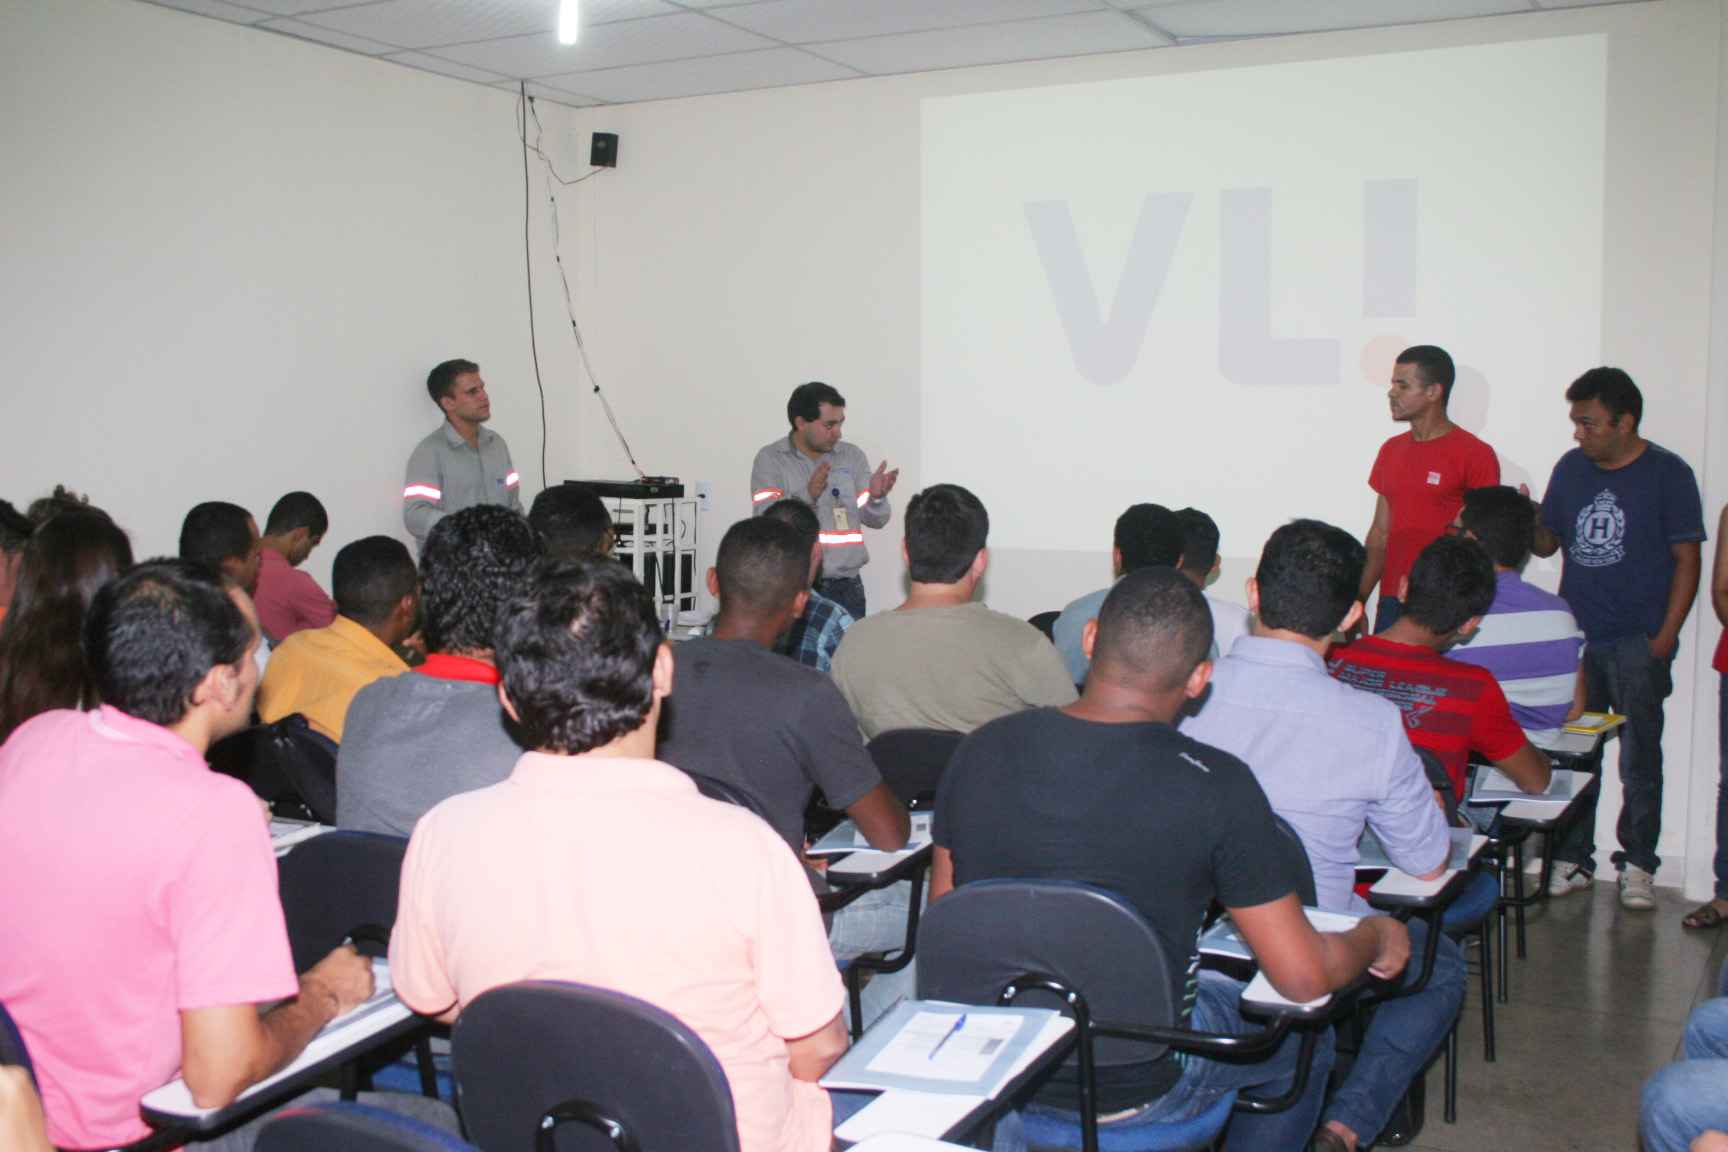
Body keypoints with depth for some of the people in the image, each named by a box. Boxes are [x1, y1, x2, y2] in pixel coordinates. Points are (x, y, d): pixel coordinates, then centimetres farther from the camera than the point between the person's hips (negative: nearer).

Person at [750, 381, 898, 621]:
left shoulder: (852, 456, 12)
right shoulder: (771, 458, 2)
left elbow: (875, 520, 7)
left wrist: (876, 497, -15)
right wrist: (807, 494, -25)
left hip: (846, 586, 3)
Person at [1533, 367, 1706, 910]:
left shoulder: (1668, 474, -3)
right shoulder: (1570, 468, 9)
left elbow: (1688, 560, -3)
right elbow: (1548, 543, 15)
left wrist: (1664, 639, -9)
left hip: (1637, 642, -4)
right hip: (1575, 638, 4)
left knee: (1639, 760, 1)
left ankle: (1638, 865, 13)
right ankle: (1572, 859, 17)